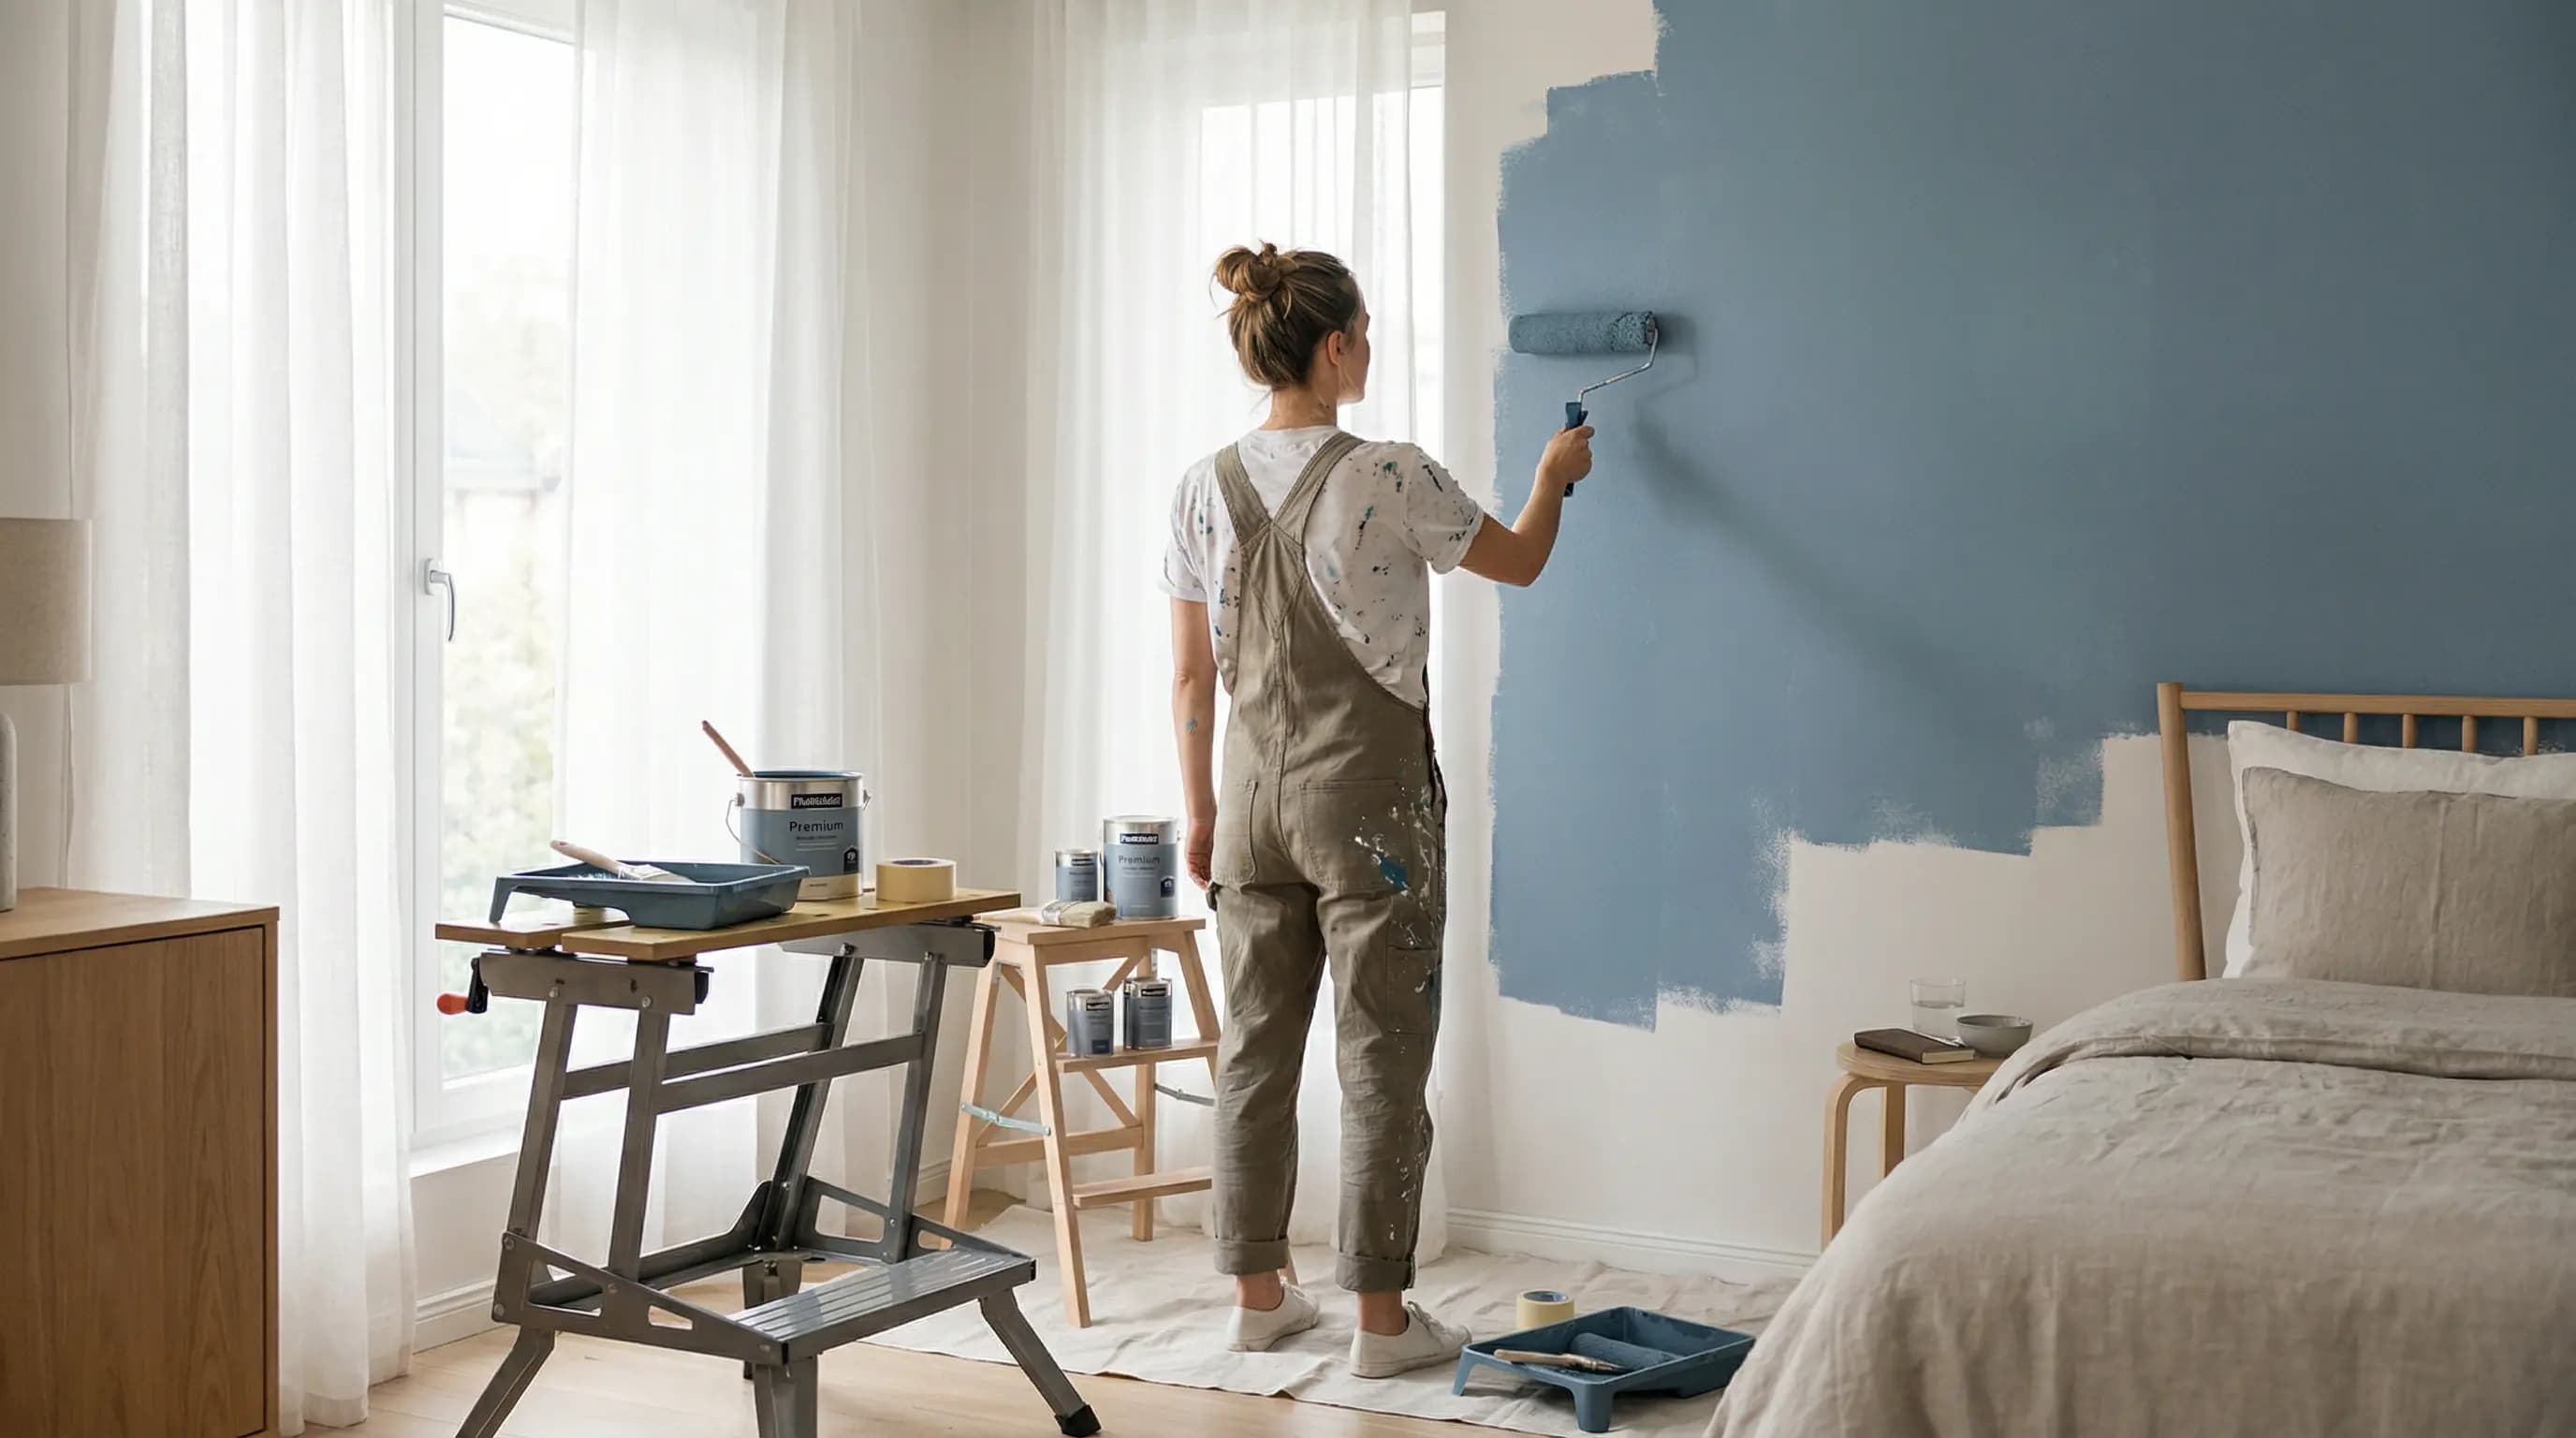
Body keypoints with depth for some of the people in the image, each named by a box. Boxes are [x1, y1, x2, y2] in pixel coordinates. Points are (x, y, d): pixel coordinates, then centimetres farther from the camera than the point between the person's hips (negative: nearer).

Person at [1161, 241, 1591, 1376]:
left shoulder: (1205, 488, 1)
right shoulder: (1389, 478, -12)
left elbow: (1190, 677, 5)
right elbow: (1520, 562, 5)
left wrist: (1201, 811, 15)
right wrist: (1555, 474, 24)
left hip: (1253, 797, 5)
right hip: (1369, 802, -5)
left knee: (1256, 1049, 11)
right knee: (1380, 1058, 2)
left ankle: (1257, 1295, 21)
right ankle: (1382, 1317, 6)